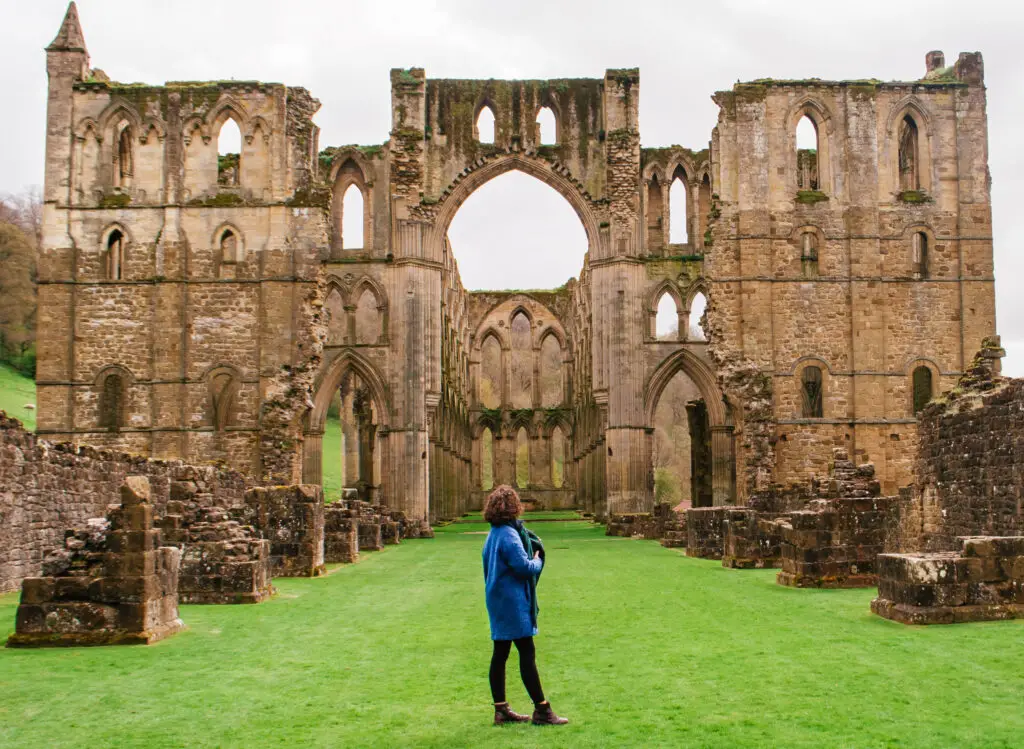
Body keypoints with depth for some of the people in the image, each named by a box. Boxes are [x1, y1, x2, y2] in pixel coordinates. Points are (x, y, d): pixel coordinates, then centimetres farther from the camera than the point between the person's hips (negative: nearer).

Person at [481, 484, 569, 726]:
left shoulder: (494, 534, 12)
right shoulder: (509, 535, -18)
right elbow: (524, 566, -23)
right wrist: (537, 561, -1)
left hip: (497, 600, 10)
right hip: (512, 600, -10)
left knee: (500, 654, 11)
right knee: (527, 653, -5)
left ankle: (501, 710, 16)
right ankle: (541, 710, -2)